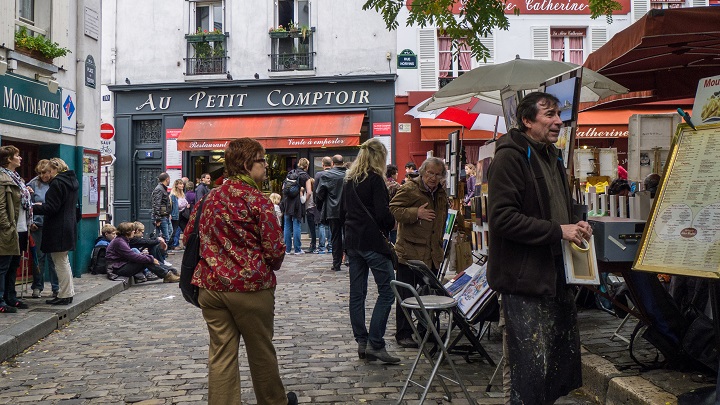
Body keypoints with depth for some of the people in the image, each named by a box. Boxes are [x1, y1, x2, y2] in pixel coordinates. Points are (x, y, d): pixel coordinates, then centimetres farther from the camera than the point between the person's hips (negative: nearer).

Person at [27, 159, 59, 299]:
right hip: (39, 226, 1)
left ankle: (56, 288, 12)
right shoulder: (34, 184, 2)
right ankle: (37, 287, 16)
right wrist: (30, 222, -3)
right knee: (39, 256, 6)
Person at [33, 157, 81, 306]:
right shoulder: (72, 181, 12)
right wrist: (42, 205, 19)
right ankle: (69, 293, 22)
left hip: (57, 230, -9)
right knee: (64, 261, 17)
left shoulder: (57, 183, -16)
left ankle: (64, 295, 1)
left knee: (60, 262, -3)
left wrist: (34, 208, -9)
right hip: (69, 226, 9)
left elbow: (51, 208, -20)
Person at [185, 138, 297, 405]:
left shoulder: (211, 198, 8)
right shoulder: (257, 200, -12)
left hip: (211, 285, 5)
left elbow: (190, 234, 16)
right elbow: (275, 249, -14)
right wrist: (271, 267, 7)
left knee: (221, 354, 8)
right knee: (261, 352, 13)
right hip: (251, 286, -5)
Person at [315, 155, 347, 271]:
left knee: (336, 238, 5)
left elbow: (319, 194, -2)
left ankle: (337, 264, 8)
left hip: (333, 212, -1)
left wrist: (320, 207, 13)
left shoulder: (326, 175, -7)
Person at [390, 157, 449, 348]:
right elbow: (393, 209, -15)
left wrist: (440, 245, 23)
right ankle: (403, 334, 10)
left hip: (432, 254, 7)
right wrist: (416, 213, -25)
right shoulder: (409, 189, -9)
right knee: (406, 295, 0)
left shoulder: (441, 193, 15)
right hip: (409, 252, -7)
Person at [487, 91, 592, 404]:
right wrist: (558, 231, -20)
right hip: (525, 280, -9)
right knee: (530, 370, -5)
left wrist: (575, 226, 9)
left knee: (562, 363, 16)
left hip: (556, 277, 9)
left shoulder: (552, 158, 18)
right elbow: (502, 217, -22)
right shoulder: (509, 158, -13)